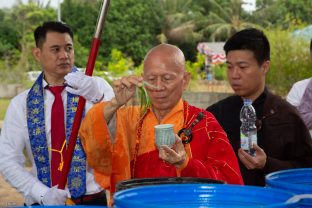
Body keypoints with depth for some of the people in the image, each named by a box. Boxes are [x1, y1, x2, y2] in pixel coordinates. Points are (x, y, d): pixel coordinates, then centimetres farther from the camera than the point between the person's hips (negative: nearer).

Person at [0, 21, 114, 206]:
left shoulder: (97, 88, -3)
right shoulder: (21, 104, 3)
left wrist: (97, 95, -39)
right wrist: (43, 193, -14)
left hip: (91, 199, -1)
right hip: (41, 202, 1)